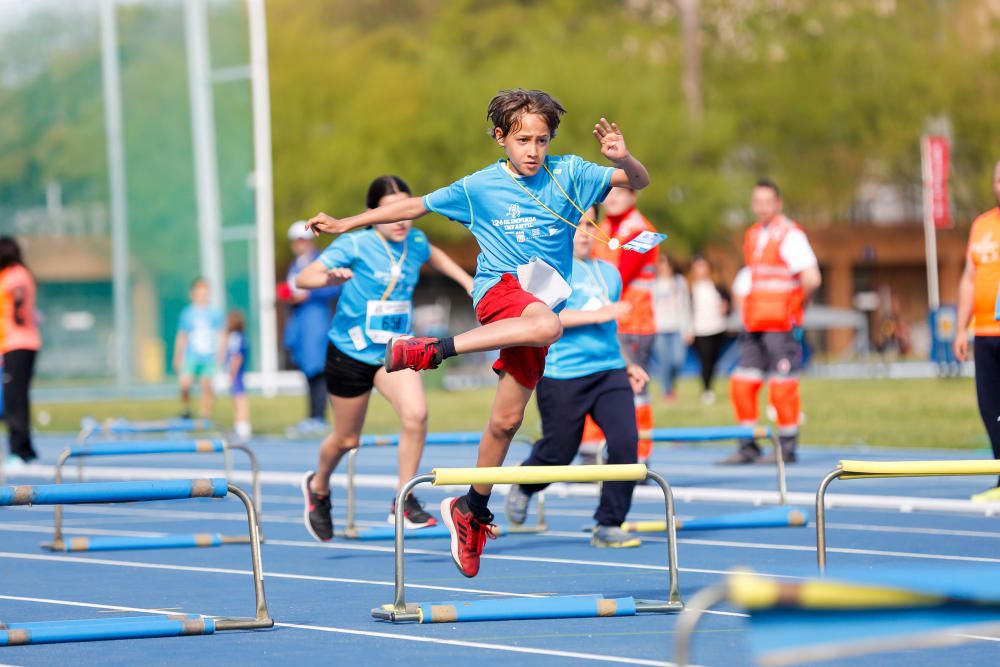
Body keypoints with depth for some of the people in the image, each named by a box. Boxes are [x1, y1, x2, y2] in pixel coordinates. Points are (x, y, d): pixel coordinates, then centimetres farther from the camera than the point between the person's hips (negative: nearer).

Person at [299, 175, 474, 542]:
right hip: (350, 352, -3)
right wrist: (330, 276, -41)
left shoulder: (415, 242, -2)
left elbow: (432, 254, 25)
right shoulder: (354, 245, -16)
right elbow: (302, 278, -21)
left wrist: (467, 280, 18)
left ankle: (403, 503, -12)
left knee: (416, 415, -23)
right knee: (346, 439, 10)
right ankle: (318, 487, 43)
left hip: (395, 352, 3)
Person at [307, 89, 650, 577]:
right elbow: (416, 206, 12)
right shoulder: (479, 187, 1)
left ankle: (471, 509, 22)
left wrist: (622, 159, -23)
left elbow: (639, 182, 1)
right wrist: (345, 224, 13)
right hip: (499, 288, -3)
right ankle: (432, 350, -31)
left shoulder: (568, 174, 4)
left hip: (541, 304, 3)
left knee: (506, 418, 5)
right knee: (546, 325, -39)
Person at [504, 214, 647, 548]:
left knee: (625, 441, -13)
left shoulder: (609, 273, 16)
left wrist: (627, 365, 19)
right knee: (558, 452, 4)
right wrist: (597, 314, -24)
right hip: (562, 375, -5)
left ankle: (608, 526, -2)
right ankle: (523, 487, 39)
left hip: (609, 371, 5)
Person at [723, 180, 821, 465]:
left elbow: (811, 278, -19)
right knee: (742, 384, 6)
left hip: (781, 324, -8)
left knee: (782, 386, -4)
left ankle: (787, 447, 3)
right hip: (754, 324, 8)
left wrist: (794, 305, -6)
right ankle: (748, 447, 12)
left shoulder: (789, 235, -10)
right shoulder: (752, 235, 16)